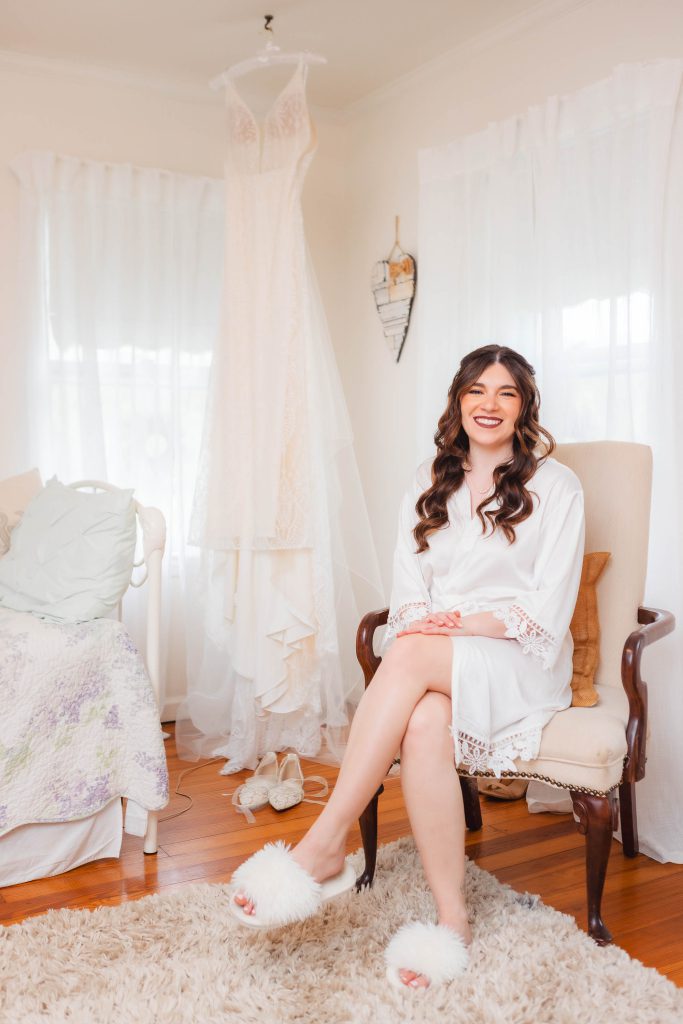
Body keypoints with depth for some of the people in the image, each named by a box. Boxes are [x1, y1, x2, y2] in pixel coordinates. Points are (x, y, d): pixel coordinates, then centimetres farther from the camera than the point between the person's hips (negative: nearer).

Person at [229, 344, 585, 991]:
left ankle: (325, 843, -32)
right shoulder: (429, 483, 15)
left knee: (409, 652, -35)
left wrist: (466, 623, -19)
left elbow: (549, 609, -4)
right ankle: (452, 920, -25)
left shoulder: (554, 487, 3)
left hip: (521, 663, -3)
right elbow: (409, 590, 10)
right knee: (424, 727, -35)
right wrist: (425, 620, -13)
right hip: (436, 663, 3)